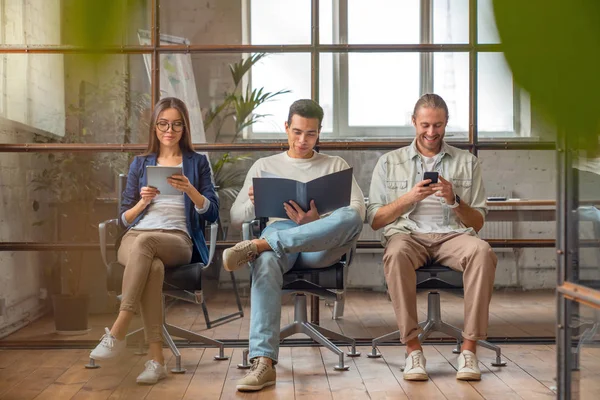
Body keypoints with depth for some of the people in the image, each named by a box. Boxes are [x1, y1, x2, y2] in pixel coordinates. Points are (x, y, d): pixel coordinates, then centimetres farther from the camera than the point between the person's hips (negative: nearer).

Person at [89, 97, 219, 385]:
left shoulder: (197, 162, 17)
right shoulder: (140, 163, 22)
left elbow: (212, 213, 7)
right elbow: (125, 218, 17)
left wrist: (190, 190, -11)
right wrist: (143, 201, -4)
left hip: (178, 240, -1)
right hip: (135, 237, 2)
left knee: (144, 242, -38)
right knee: (153, 266, -36)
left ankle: (118, 332, -38)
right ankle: (156, 358, -39)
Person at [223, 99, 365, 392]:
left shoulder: (336, 165, 21)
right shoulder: (264, 165, 24)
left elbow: (358, 210, 4)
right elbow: (235, 217, 18)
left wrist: (317, 221, -16)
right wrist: (254, 203, -7)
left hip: (321, 245, 0)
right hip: (277, 232, 0)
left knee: (351, 217, -36)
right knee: (265, 265, -40)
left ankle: (258, 245, -42)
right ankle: (263, 362, -48)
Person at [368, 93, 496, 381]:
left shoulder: (467, 162, 17)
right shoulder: (389, 162, 16)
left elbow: (478, 223, 13)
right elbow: (374, 220, 8)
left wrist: (455, 201, -7)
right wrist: (409, 198, -6)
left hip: (453, 236, 1)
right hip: (407, 234, -1)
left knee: (482, 251, -34)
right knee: (396, 254, -38)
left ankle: (469, 348, -28)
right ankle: (413, 348, -29)